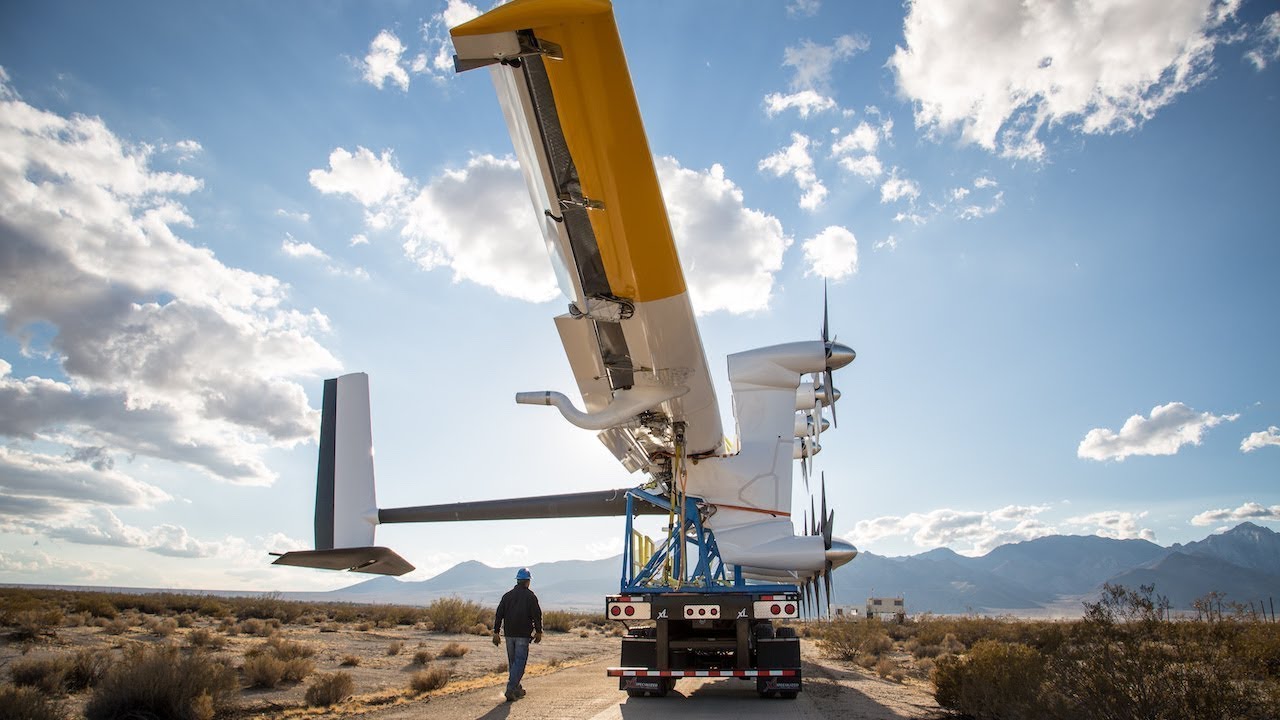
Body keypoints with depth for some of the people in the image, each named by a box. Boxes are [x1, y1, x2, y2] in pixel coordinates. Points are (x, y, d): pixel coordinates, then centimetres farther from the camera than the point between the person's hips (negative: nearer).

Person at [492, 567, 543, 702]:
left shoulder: (507, 595, 8)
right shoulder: (530, 596, -6)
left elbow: (499, 614, 6)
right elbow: (537, 615, -7)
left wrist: (496, 632, 9)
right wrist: (538, 631, 3)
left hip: (509, 634, 5)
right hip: (523, 635, -5)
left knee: (512, 662, 16)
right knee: (520, 662, -3)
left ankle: (516, 689, 23)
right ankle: (511, 689, -14)